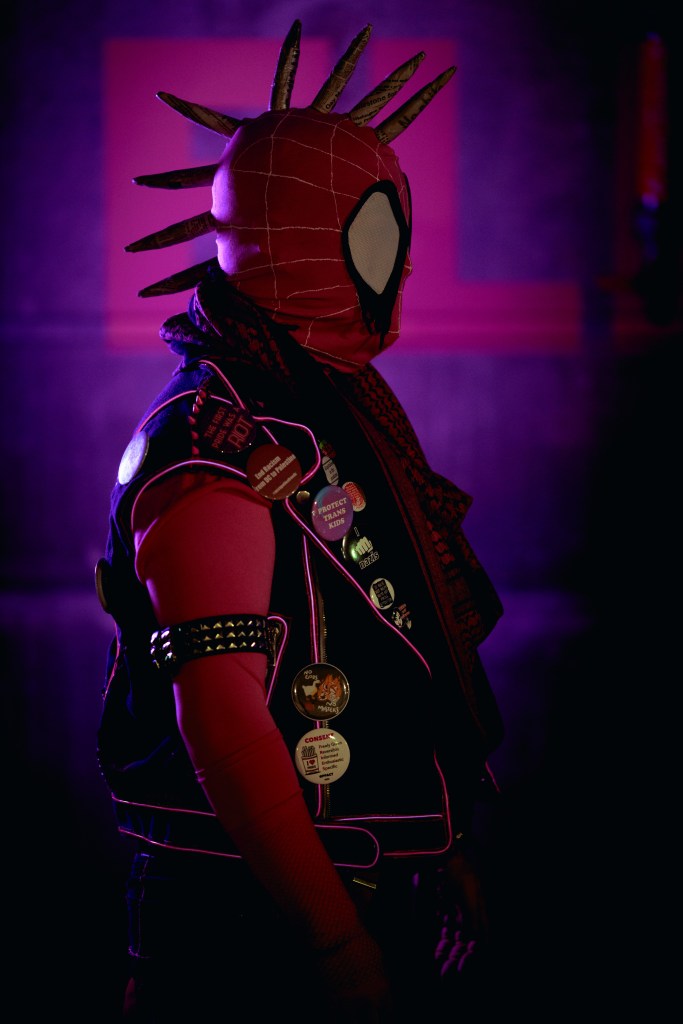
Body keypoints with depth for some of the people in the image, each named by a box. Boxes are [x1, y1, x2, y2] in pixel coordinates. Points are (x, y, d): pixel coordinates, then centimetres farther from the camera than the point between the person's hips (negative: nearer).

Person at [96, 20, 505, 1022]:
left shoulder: (337, 406, 12)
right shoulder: (212, 447, -18)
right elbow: (218, 706, -24)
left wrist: (441, 848, 19)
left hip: (355, 889, 9)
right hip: (260, 927, -9)